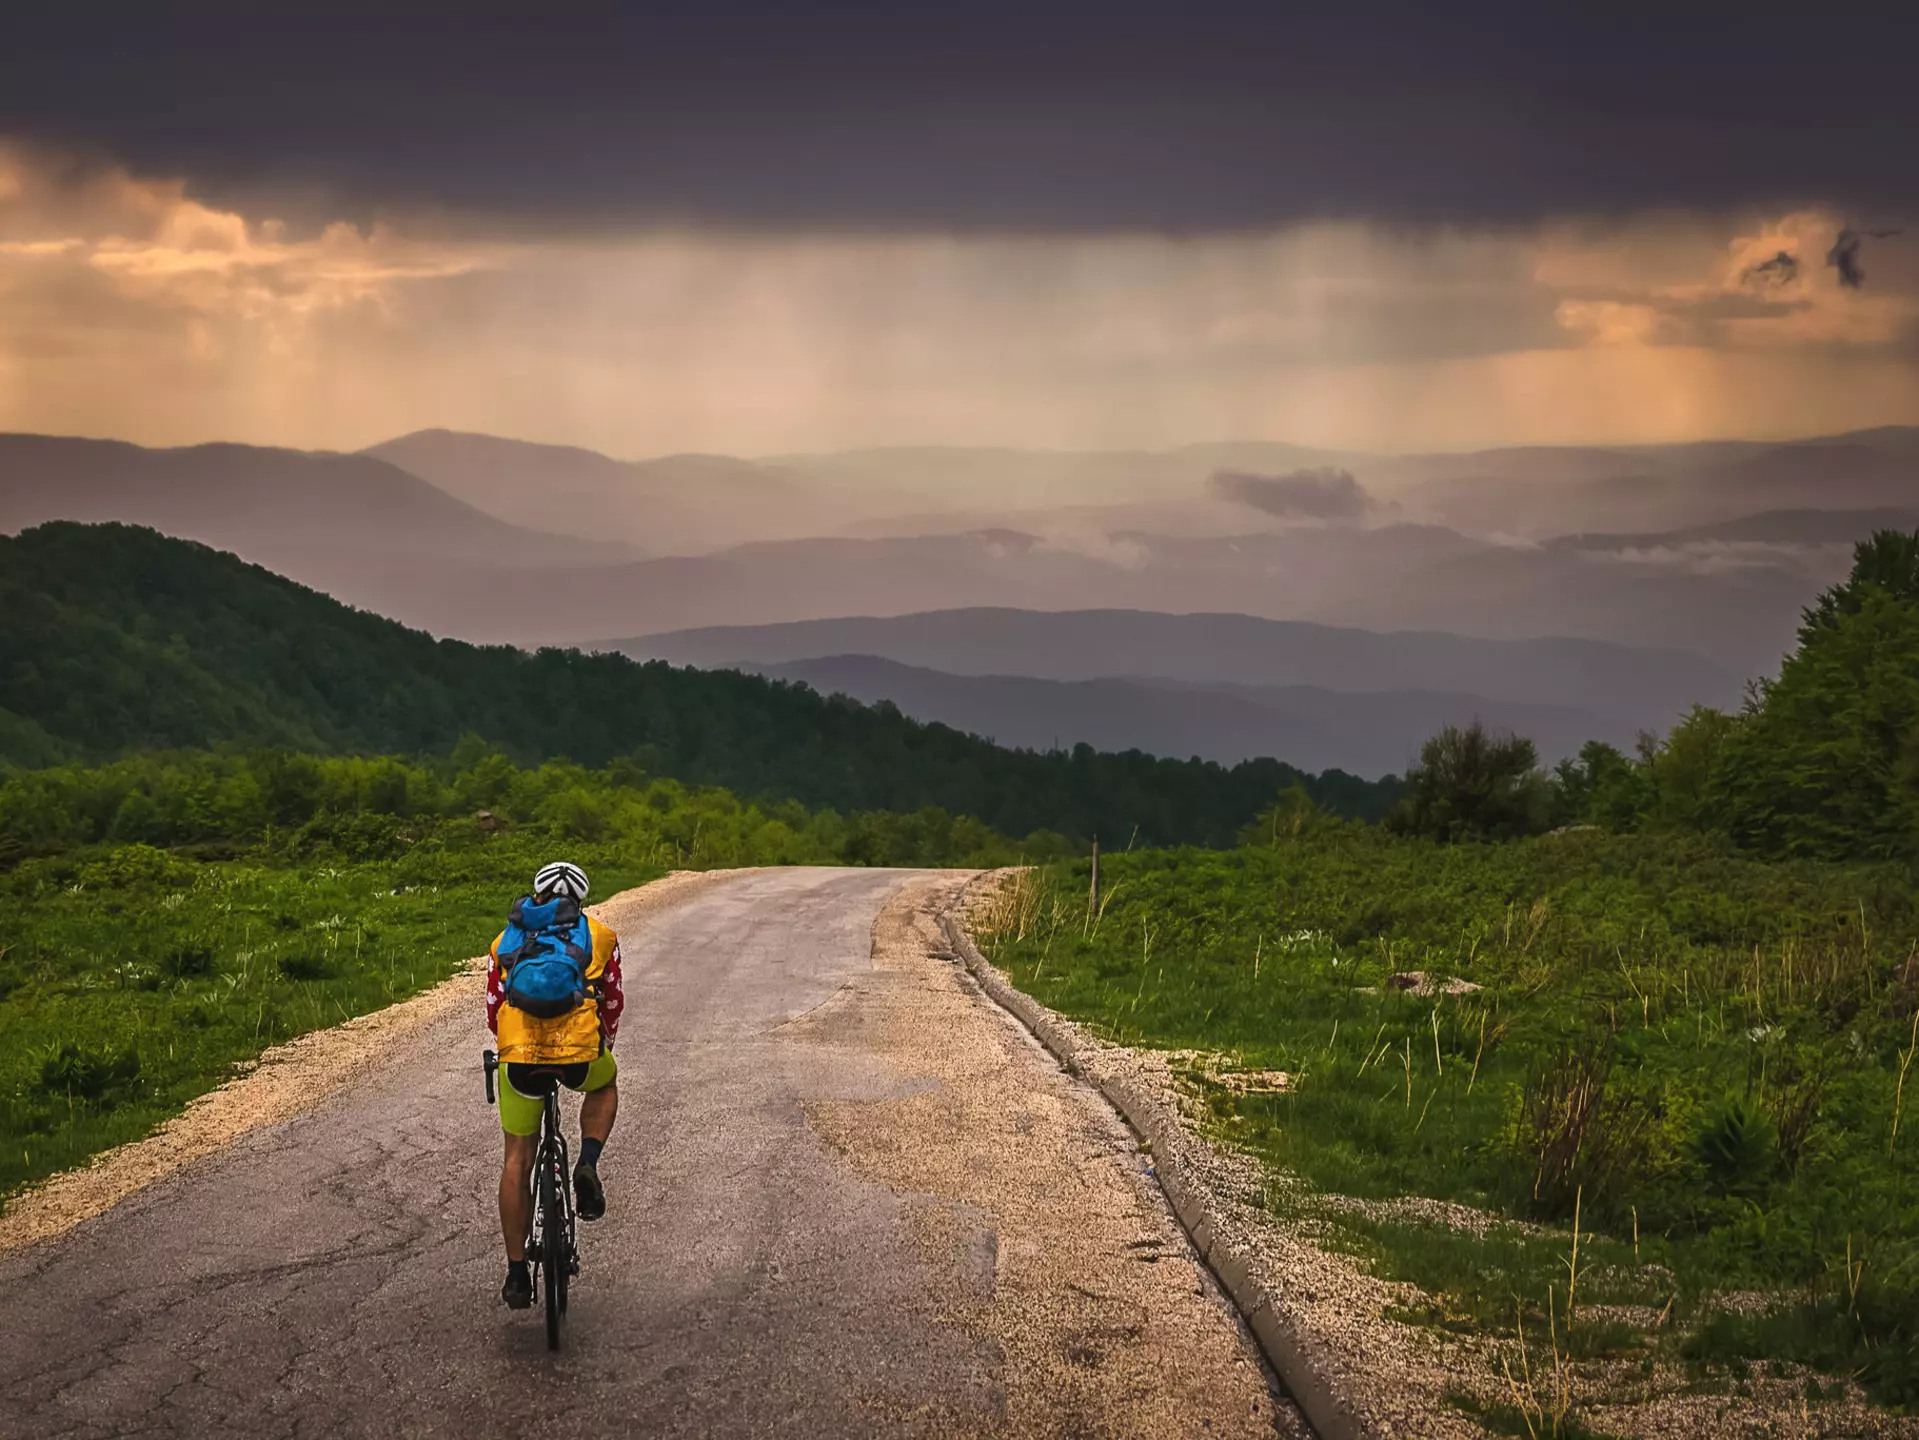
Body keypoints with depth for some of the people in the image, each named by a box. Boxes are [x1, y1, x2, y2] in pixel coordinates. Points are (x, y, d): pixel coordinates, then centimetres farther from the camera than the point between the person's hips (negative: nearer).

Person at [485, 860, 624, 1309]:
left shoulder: (506, 941, 18)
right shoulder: (601, 937, 15)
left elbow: (493, 1010, 23)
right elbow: (613, 1003, 24)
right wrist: (604, 1044, 43)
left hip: (520, 1057, 1)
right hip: (580, 1055, -1)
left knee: (518, 1159, 16)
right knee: (605, 1083, 35)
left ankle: (517, 1274, 15)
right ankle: (588, 1166, 10)